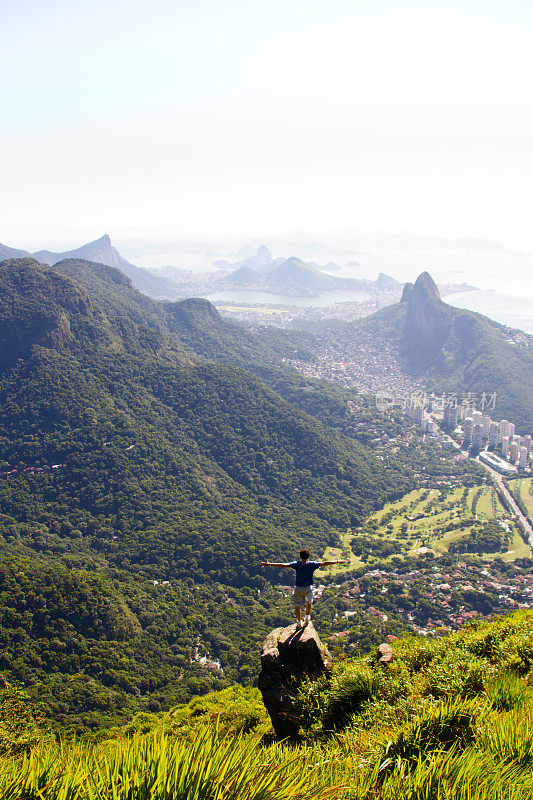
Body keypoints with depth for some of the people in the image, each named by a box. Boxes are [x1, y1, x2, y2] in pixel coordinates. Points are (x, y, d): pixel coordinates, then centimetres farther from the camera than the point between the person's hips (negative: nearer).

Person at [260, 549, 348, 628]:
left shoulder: (296, 564, -18)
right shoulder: (312, 564, -15)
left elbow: (283, 565, -25)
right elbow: (324, 563, -10)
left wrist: (269, 564, -24)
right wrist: (337, 562, 0)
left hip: (298, 588, -1)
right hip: (308, 588, 1)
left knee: (297, 605, 19)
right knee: (309, 601, 32)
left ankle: (299, 622, 27)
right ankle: (307, 616, 30)